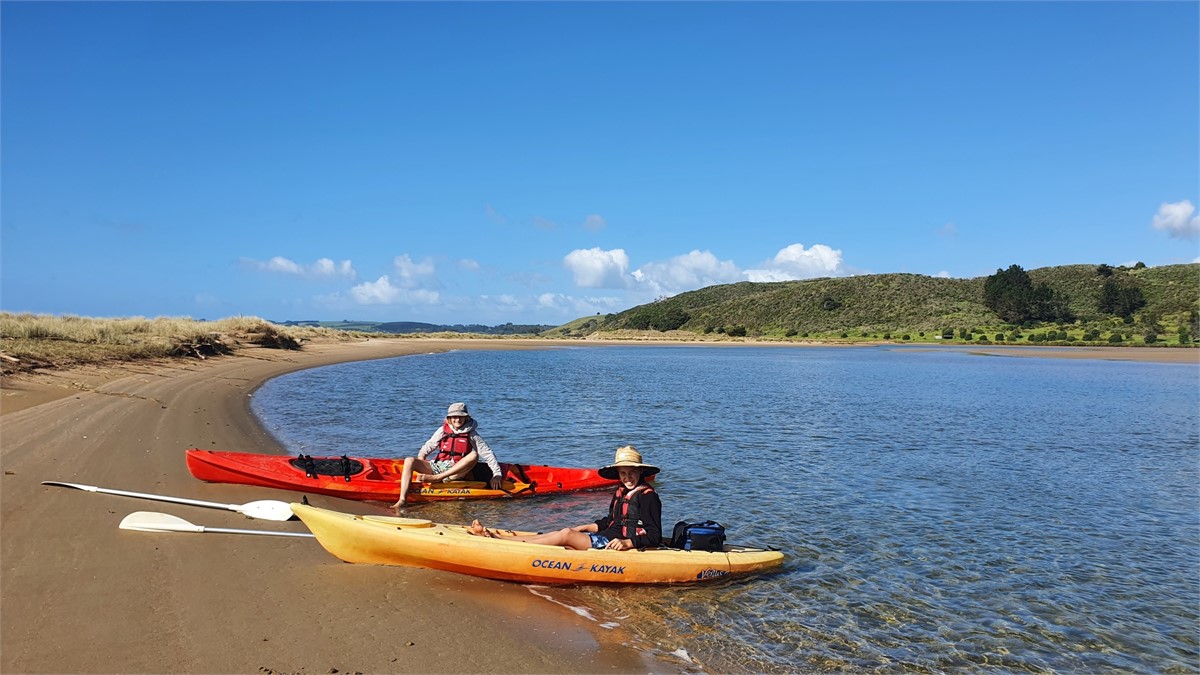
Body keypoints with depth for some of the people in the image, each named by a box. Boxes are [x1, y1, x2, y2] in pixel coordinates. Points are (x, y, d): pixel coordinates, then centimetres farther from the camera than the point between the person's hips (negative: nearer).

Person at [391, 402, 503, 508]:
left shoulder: (472, 435, 6)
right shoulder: (442, 430, 11)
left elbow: (489, 455, 4)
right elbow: (426, 448, 19)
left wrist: (497, 474, -5)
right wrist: (419, 463, 3)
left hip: (457, 472, -2)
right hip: (437, 467, 3)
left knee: (474, 455, -31)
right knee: (409, 461, -19)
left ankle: (436, 478, -35)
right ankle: (402, 500, -35)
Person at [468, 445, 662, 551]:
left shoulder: (648, 497, -10)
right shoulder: (620, 493, 16)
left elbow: (655, 536, -15)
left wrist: (627, 543, -26)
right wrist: (583, 528, 16)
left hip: (619, 547, -8)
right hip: (608, 538, 8)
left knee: (566, 534, -20)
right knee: (565, 535, -7)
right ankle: (495, 536, -12)